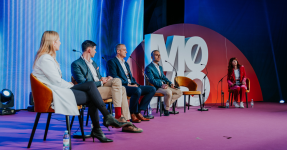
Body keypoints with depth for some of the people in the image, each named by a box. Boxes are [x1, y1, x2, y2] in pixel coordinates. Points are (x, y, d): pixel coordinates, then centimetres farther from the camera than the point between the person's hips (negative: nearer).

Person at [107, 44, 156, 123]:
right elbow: (114, 77, -12)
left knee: (152, 89, -6)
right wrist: (127, 84, -18)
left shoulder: (126, 63, 27)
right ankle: (132, 114, -18)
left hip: (131, 85, 9)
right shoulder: (112, 62, 0)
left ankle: (138, 112, -8)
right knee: (137, 90, -37)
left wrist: (135, 84, 1)